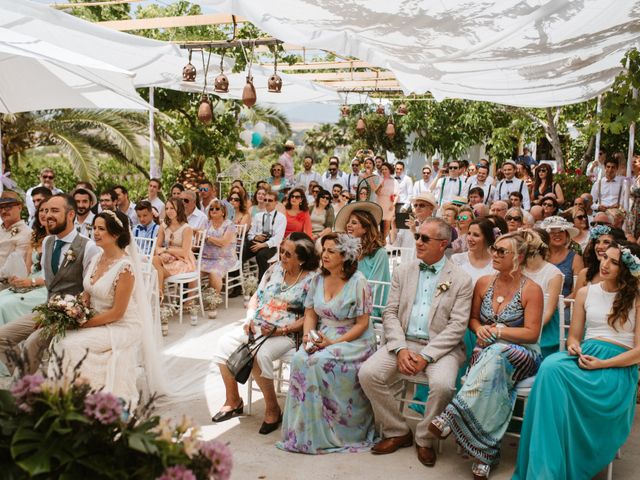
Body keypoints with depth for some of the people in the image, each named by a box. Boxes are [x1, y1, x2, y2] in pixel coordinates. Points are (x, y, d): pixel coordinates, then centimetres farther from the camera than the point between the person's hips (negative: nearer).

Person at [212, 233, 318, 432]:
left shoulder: (311, 280, -9)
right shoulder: (275, 269, 9)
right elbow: (256, 296, 16)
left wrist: (280, 330, -20)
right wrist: (249, 318, -1)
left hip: (286, 334, -6)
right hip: (256, 327, 7)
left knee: (259, 354, -33)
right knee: (225, 343, -13)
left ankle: (272, 409, -10)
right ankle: (233, 401, 2)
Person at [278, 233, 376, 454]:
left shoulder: (358, 282, -10)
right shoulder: (319, 279, 8)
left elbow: (362, 324, -11)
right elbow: (310, 313, 12)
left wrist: (334, 342, -19)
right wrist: (308, 336, -8)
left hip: (354, 341, -5)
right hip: (322, 337, 5)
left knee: (321, 362, -30)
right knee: (300, 359, -24)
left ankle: (326, 433, -15)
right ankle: (302, 430, -13)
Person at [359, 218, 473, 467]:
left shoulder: (461, 280, -1)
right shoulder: (403, 271, 9)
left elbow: (457, 326, -8)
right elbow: (390, 313, 5)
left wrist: (426, 356, -18)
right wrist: (400, 349, -11)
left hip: (440, 347, -3)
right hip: (404, 342, 3)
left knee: (442, 385, -32)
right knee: (368, 373, -19)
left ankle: (425, 439, -2)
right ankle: (397, 431, 3)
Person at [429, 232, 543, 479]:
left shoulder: (531, 289, -6)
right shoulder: (483, 283, 8)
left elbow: (532, 333, -9)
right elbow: (473, 319, 17)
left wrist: (498, 331, -17)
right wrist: (480, 329, -6)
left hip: (521, 356, -3)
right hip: (487, 352, 4)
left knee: (495, 355, -39)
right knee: (491, 378, -33)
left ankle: (451, 417, -39)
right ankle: (484, 456, -32)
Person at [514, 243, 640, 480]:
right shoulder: (585, 293, 18)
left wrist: (602, 364, -12)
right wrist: (573, 347, -5)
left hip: (618, 367, -4)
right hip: (585, 355, 4)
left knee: (554, 372, -35)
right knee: (550, 367, -35)